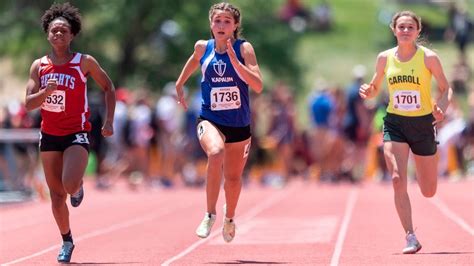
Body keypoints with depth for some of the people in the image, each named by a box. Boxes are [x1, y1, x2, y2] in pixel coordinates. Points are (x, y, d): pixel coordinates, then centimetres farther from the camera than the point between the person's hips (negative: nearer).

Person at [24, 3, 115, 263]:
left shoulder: (85, 62, -5)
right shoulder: (39, 66, 2)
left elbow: (108, 88, 7)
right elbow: (28, 103, -3)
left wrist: (109, 121, -1)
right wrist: (46, 91, -23)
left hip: (77, 133, -3)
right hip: (49, 134, 3)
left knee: (69, 185, -24)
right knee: (56, 194, 5)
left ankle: (79, 187, 14)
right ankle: (66, 241, 23)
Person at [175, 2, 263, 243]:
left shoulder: (243, 48, -9)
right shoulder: (202, 48, -2)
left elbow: (258, 86, -20)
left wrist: (235, 61, -28)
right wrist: (180, 85, 29)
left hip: (239, 123, 1)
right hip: (210, 120, -1)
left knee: (233, 178, 15)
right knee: (216, 153, -34)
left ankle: (229, 217, 48)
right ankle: (210, 214, -22)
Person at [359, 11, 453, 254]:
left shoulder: (428, 57, -7)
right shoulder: (385, 58, 1)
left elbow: (446, 88, 1)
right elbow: (375, 88, 13)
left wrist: (441, 108, -19)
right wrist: (368, 91, -11)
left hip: (423, 124, -1)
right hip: (395, 124, 1)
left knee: (428, 192, 9)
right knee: (398, 180, -18)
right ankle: (411, 238, -13)